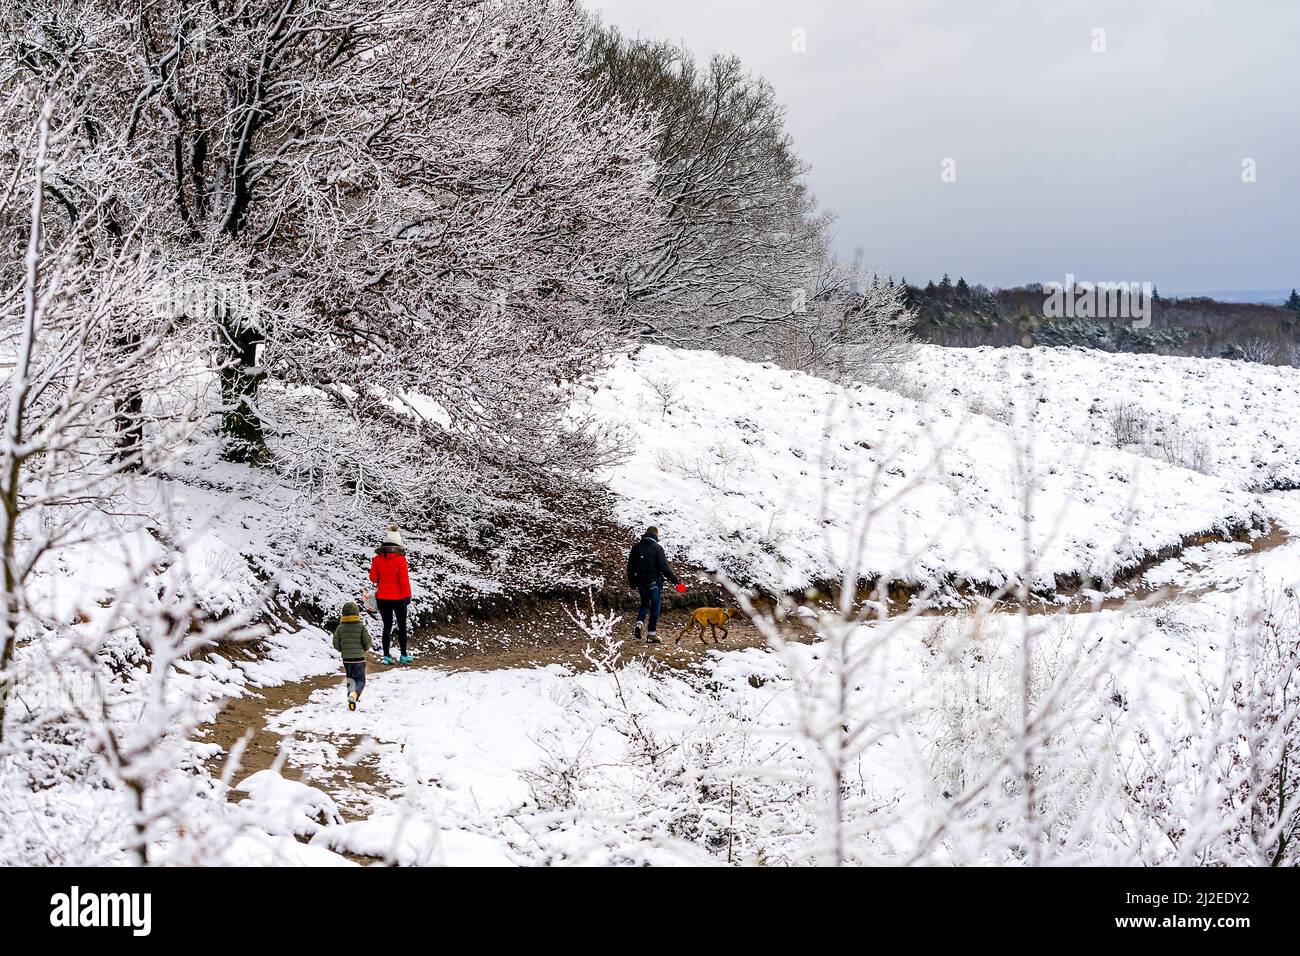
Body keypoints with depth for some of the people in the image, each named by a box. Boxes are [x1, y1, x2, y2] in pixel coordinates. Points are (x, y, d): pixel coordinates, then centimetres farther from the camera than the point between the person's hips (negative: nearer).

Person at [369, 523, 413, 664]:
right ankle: (403, 655, 14)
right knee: (402, 626, 10)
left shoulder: (377, 559, -4)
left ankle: (386, 656, 8)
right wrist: (407, 595, -7)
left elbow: (373, 577, 3)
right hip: (398, 597, -3)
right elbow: (404, 578, -13)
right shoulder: (400, 559, -13)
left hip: (382, 598, 3)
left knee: (387, 626, 10)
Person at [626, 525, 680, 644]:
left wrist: (632, 582, 22)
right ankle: (651, 634, 4)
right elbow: (664, 567, -15)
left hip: (641, 582, 5)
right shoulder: (657, 548, -11)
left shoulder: (636, 547, 5)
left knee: (644, 603, 23)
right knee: (655, 607, 5)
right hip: (654, 582, -5)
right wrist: (676, 581, -9)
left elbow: (630, 567, 11)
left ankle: (639, 623, -1)